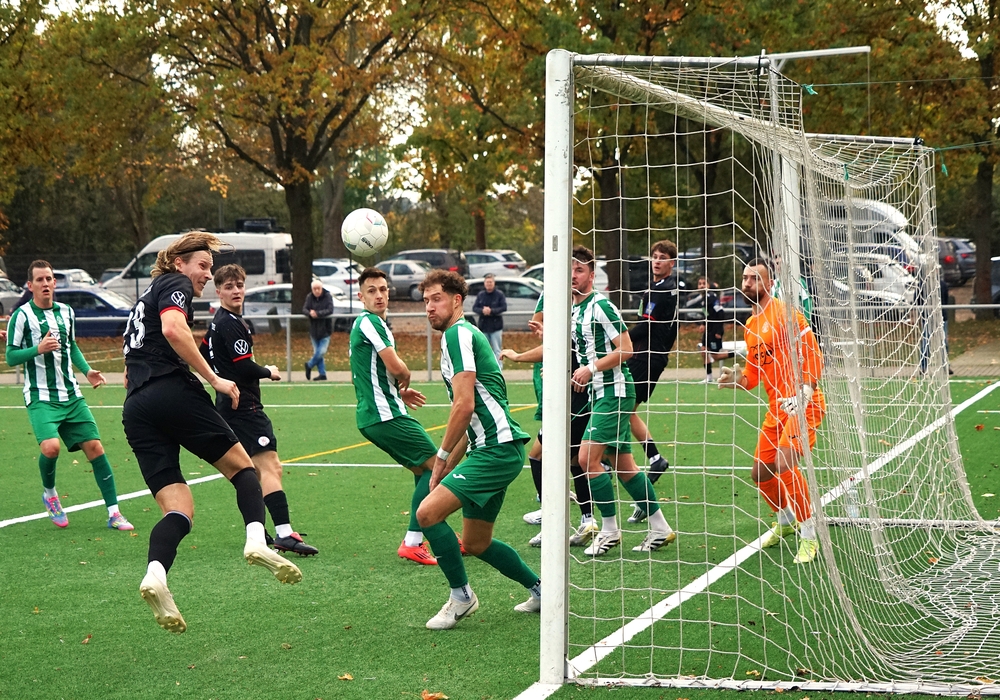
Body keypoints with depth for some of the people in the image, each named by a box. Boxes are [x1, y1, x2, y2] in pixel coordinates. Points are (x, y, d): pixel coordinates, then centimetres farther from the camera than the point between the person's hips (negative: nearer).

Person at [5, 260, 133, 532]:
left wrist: (87, 371, 9)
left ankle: (113, 513, 0)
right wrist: (38, 349, -22)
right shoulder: (22, 315, -5)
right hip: (40, 397, -5)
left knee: (95, 447, -4)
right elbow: (11, 357, -6)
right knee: (51, 446, -25)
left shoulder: (66, 312, 11)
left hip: (71, 395, 5)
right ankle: (49, 493, 7)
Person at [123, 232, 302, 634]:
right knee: (241, 466, 5)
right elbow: (173, 329, -16)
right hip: (173, 393, -7)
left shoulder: (145, 300, 33)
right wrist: (213, 379, -15)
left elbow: (130, 375, 32)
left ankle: (155, 575, -30)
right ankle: (256, 540, -20)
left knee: (179, 509, -2)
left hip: (135, 411, 7)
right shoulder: (174, 284, 6)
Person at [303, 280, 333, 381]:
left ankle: (309, 365, 18)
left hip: (325, 330, -3)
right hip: (314, 330, 3)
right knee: (317, 352, 7)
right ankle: (322, 374, 15)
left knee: (321, 352, -8)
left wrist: (317, 313, -28)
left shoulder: (328, 296, -10)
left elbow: (330, 310, -19)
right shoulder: (309, 297, 0)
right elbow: (304, 309, -6)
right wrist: (310, 313, -29)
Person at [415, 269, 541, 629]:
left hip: (497, 448, -11)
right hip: (491, 449, 11)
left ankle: (461, 596, -4)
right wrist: (450, 463, 20)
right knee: (475, 543, 17)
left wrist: (442, 457, -9)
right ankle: (539, 589, 29)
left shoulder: (459, 333, -10)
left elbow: (464, 405, -18)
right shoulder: (464, 335, 21)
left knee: (428, 512, -18)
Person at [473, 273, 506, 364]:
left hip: (496, 327, -3)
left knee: (496, 350, -3)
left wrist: (491, 311, -21)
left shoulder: (499, 294, -3)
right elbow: (474, 308, 3)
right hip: (483, 326, 3)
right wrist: (482, 310, -18)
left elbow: (504, 307, -10)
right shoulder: (480, 295, 6)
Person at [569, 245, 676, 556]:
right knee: (622, 464, 9)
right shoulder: (574, 310, 15)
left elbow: (626, 349, -16)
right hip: (600, 393, 9)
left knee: (588, 457, -13)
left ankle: (609, 530, -3)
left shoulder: (600, 306, -12)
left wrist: (591, 368, -17)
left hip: (614, 390, -9)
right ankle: (660, 529, 15)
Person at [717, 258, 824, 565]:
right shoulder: (750, 327, 15)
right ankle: (786, 521, 37)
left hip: (802, 404, -9)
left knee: (784, 463, -25)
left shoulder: (783, 312, -11)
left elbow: (812, 354, -17)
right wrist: (738, 379, -2)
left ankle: (809, 535, -13)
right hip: (776, 408, 9)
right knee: (761, 473, 10)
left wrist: (802, 395, -26)